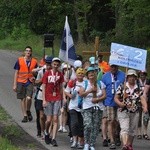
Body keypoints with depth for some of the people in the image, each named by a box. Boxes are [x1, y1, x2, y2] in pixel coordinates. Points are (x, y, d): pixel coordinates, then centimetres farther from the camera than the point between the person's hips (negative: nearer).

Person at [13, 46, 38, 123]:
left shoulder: (34, 61, 5)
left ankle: (28, 111, 9)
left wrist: (34, 77, -2)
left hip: (30, 82, 0)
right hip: (21, 82, 1)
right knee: (23, 99, 5)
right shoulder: (19, 60, 1)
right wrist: (14, 85, 1)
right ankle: (25, 116, 15)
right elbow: (16, 72, 4)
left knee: (28, 98, -18)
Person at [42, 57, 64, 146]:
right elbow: (43, 87, -1)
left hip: (57, 99, 1)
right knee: (49, 120, -1)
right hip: (48, 99, -1)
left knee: (55, 119, -4)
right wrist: (44, 100, -7)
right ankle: (46, 133, 27)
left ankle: (53, 139, -4)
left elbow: (61, 88, 11)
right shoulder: (47, 74, -1)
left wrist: (62, 98, 8)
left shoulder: (60, 75, 5)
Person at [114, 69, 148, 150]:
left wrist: (145, 107, -21)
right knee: (124, 128, -18)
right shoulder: (121, 87, 1)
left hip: (135, 112, 4)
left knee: (132, 130, 12)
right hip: (123, 111, -4)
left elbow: (142, 98, -2)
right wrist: (120, 103, -20)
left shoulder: (139, 89, 8)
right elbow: (116, 98, 1)